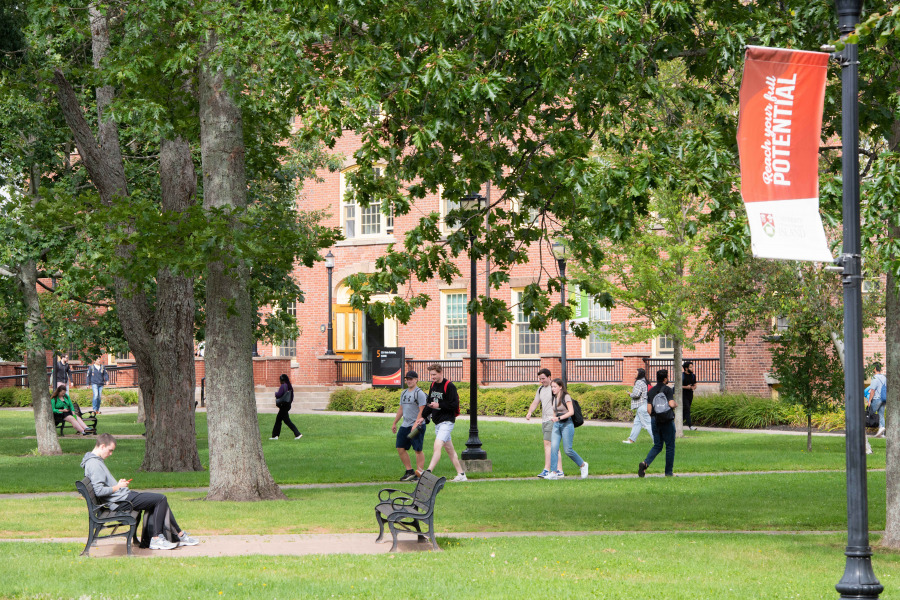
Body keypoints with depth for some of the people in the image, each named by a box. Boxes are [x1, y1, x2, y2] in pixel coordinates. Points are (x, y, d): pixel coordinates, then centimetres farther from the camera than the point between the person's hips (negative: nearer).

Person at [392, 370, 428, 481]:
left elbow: (422, 411, -15)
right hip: (405, 425, 9)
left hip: (417, 426, -9)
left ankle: (419, 473, -2)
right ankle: (409, 471, 14)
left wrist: (416, 424, -23)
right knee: (400, 448, 6)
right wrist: (394, 423, 25)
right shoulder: (404, 393, 17)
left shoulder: (419, 393, -8)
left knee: (418, 450, -6)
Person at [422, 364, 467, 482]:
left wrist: (439, 405, -19)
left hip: (447, 421, -9)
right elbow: (429, 403, 20)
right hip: (437, 422, 9)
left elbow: (454, 405, -16)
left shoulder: (449, 386, -12)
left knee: (437, 446, -20)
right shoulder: (433, 385, 13)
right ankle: (461, 474, 19)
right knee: (449, 450, 12)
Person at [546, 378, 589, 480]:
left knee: (568, 450, -6)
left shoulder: (566, 397, -8)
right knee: (553, 448, -10)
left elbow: (571, 412, -16)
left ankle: (583, 465, 17)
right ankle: (553, 473, -13)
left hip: (567, 424, -6)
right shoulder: (554, 398, 13)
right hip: (557, 425, 6)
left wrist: (559, 418, -24)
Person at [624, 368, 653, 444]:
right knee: (637, 423, 15)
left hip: (641, 406, -10)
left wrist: (630, 394, -2)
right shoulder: (646, 382, 14)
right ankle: (631, 440, 21)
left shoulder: (639, 382, -15)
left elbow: (636, 394, -22)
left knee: (647, 424, -8)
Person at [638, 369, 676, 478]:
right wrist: (674, 403, 3)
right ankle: (668, 472, 8)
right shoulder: (667, 389, -10)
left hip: (655, 420, 5)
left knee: (657, 446, 12)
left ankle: (645, 463, -12)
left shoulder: (651, 391, 6)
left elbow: (649, 409, 2)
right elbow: (672, 404, -21)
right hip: (667, 421, -5)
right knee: (670, 446, 6)